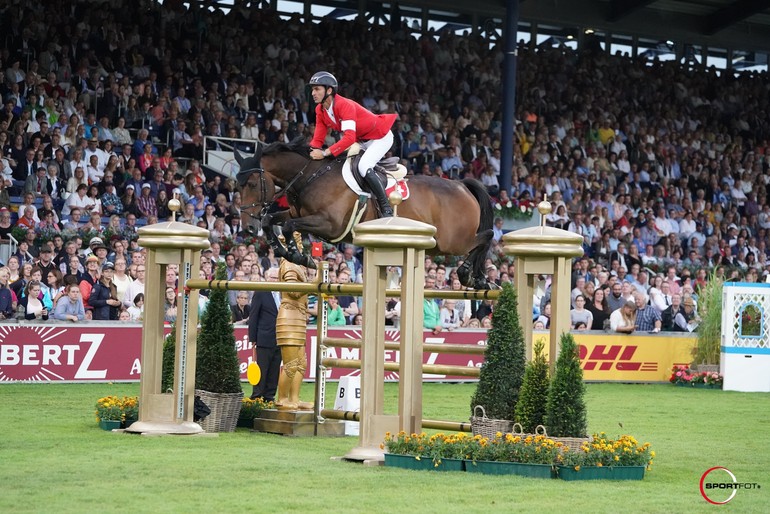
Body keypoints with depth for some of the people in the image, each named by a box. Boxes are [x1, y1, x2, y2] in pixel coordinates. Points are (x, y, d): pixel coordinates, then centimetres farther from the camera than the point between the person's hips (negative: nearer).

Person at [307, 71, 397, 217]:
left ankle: (386, 209, -20)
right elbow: (318, 139, -5)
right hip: (362, 140, 10)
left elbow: (349, 137, -42)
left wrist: (325, 153, -48)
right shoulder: (320, 110, -6)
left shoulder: (344, 105, -33)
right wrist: (310, 153, -27)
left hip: (380, 137, -10)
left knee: (363, 167, -27)